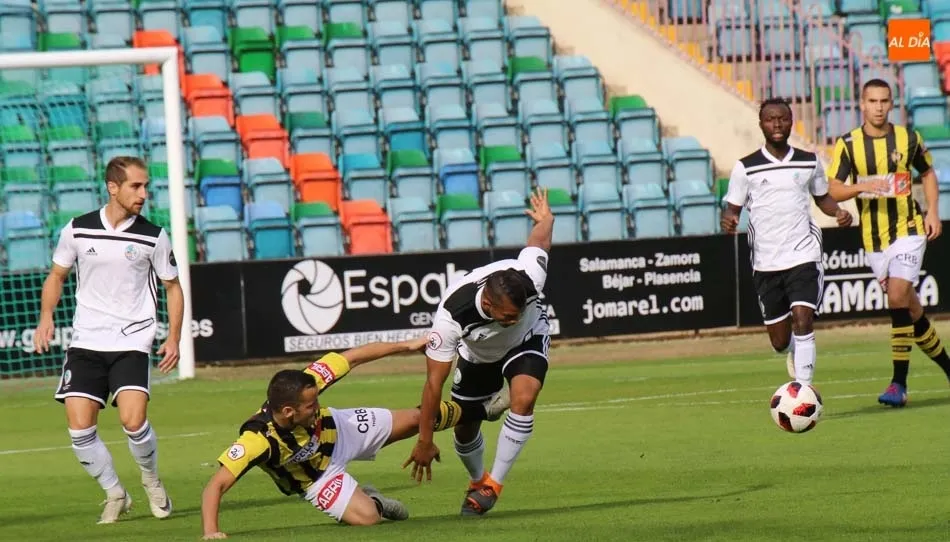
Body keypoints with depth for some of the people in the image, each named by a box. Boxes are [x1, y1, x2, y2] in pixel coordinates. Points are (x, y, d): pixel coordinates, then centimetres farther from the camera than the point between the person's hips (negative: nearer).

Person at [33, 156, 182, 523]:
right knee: (80, 429, -8)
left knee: (133, 420, -19)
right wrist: (46, 317, -2)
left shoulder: (153, 237, -3)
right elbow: (57, 276, 13)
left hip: (132, 342, -2)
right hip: (86, 342, 2)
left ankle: (152, 481, 10)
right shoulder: (77, 230, -1)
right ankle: (115, 495, 14)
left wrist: (174, 338, 0)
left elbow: (172, 286, 9)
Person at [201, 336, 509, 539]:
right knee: (366, 517, -22)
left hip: (339, 430, 3)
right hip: (316, 476, -3)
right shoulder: (258, 439, -46)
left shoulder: (304, 387, -36)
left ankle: (481, 411, 42)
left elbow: (353, 357, -23)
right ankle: (373, 500, 18)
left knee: (418, 419, 11)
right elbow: (216, 485, -48)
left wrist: (406, 346, -23)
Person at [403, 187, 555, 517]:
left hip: (527, 341, 0)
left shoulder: (529, 279, -40)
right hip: (478, 355, 0)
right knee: (465, 430, 9)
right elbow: (434, 383, -32)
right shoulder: (451, 316, -42)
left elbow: (540, 235, -16)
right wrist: (425, 442, -26)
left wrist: (545, 218, 11)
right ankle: (477, 482, 43)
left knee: (523, 399, -28)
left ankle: (493, 484, -15)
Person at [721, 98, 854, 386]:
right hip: (766, 262, 0)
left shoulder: (809, 163, 7)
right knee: (780, 341, 7)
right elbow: (733, 208, 3)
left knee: (803, 321, -20)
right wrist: (728, 220, -20)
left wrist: (838, 212, -1)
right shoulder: (745, 168, 1)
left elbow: (822, 197, 20)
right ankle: (795, 352, 44)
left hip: (803, 256, 0)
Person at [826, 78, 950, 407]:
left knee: (898, 298, -18)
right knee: (910, 308, 8)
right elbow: (832, 191, -6)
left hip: (908, 231, -2)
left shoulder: (908, 139, -1)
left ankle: (899, 383, -17)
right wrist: (861, 187, -25)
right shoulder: (848, 144, -2)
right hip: (873, 239, 2)